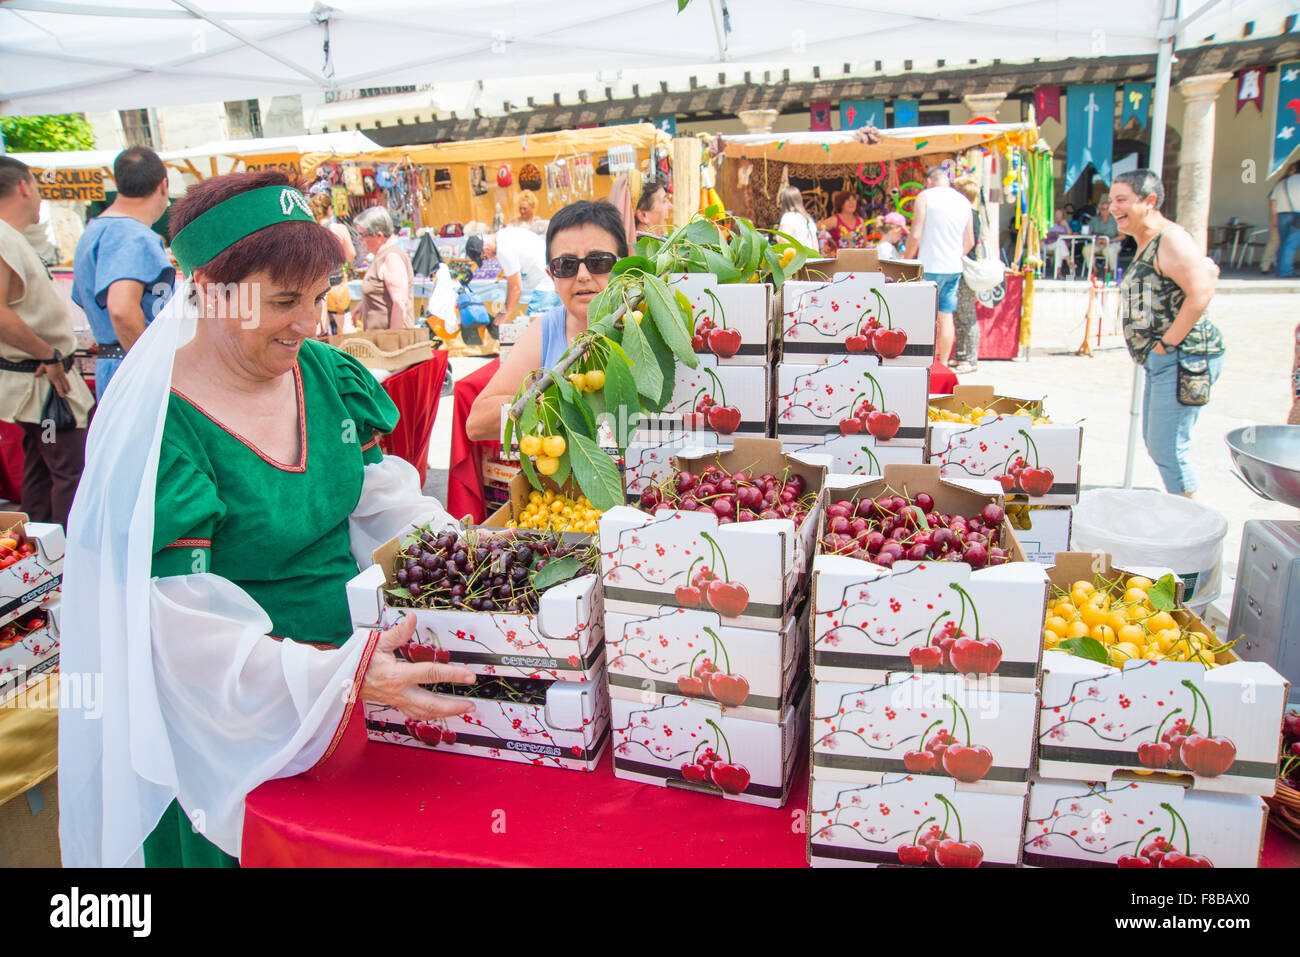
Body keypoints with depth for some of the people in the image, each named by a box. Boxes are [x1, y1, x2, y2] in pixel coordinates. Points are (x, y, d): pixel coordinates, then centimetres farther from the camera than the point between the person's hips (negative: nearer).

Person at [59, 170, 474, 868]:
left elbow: (381, 495, 6)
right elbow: (181, 633, -25)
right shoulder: (160, 429, -22)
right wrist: (344, 674, -35)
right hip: (239, 733, -5)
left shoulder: (325, 372, -4)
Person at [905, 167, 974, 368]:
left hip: (930, 267, -5)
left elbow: (915, 235, -10)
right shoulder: (964, 201, 13)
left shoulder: (925, 196, -4)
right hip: (954, 268, 5)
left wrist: (908, 260, 3)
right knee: (946, 316, 8)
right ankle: (943, 364, 12)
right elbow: (970, 242, 14)